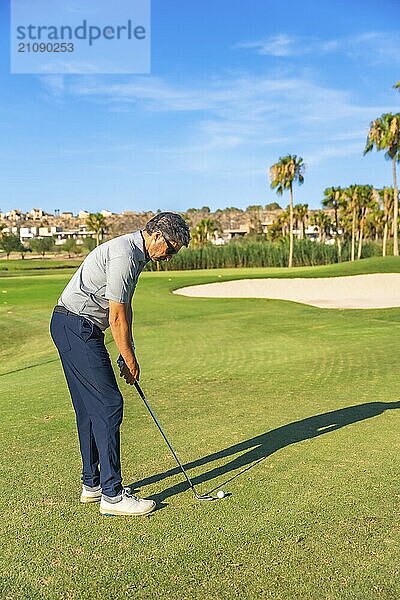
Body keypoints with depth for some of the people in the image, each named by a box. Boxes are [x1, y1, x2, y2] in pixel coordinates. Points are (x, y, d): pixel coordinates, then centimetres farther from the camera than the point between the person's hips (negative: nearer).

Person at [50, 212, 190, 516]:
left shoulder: (135, 254, 15)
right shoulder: (125, 254, -18)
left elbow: (125, 309, 19)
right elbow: (117, 317, -17)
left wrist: (129, 355, 16)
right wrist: (130, 360, -7)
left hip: (74, 327, 11)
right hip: (76, 327, -11)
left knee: (90, 409, 13)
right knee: (108, 405, -10)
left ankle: (92, 484, 23)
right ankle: (112, 495, -4)